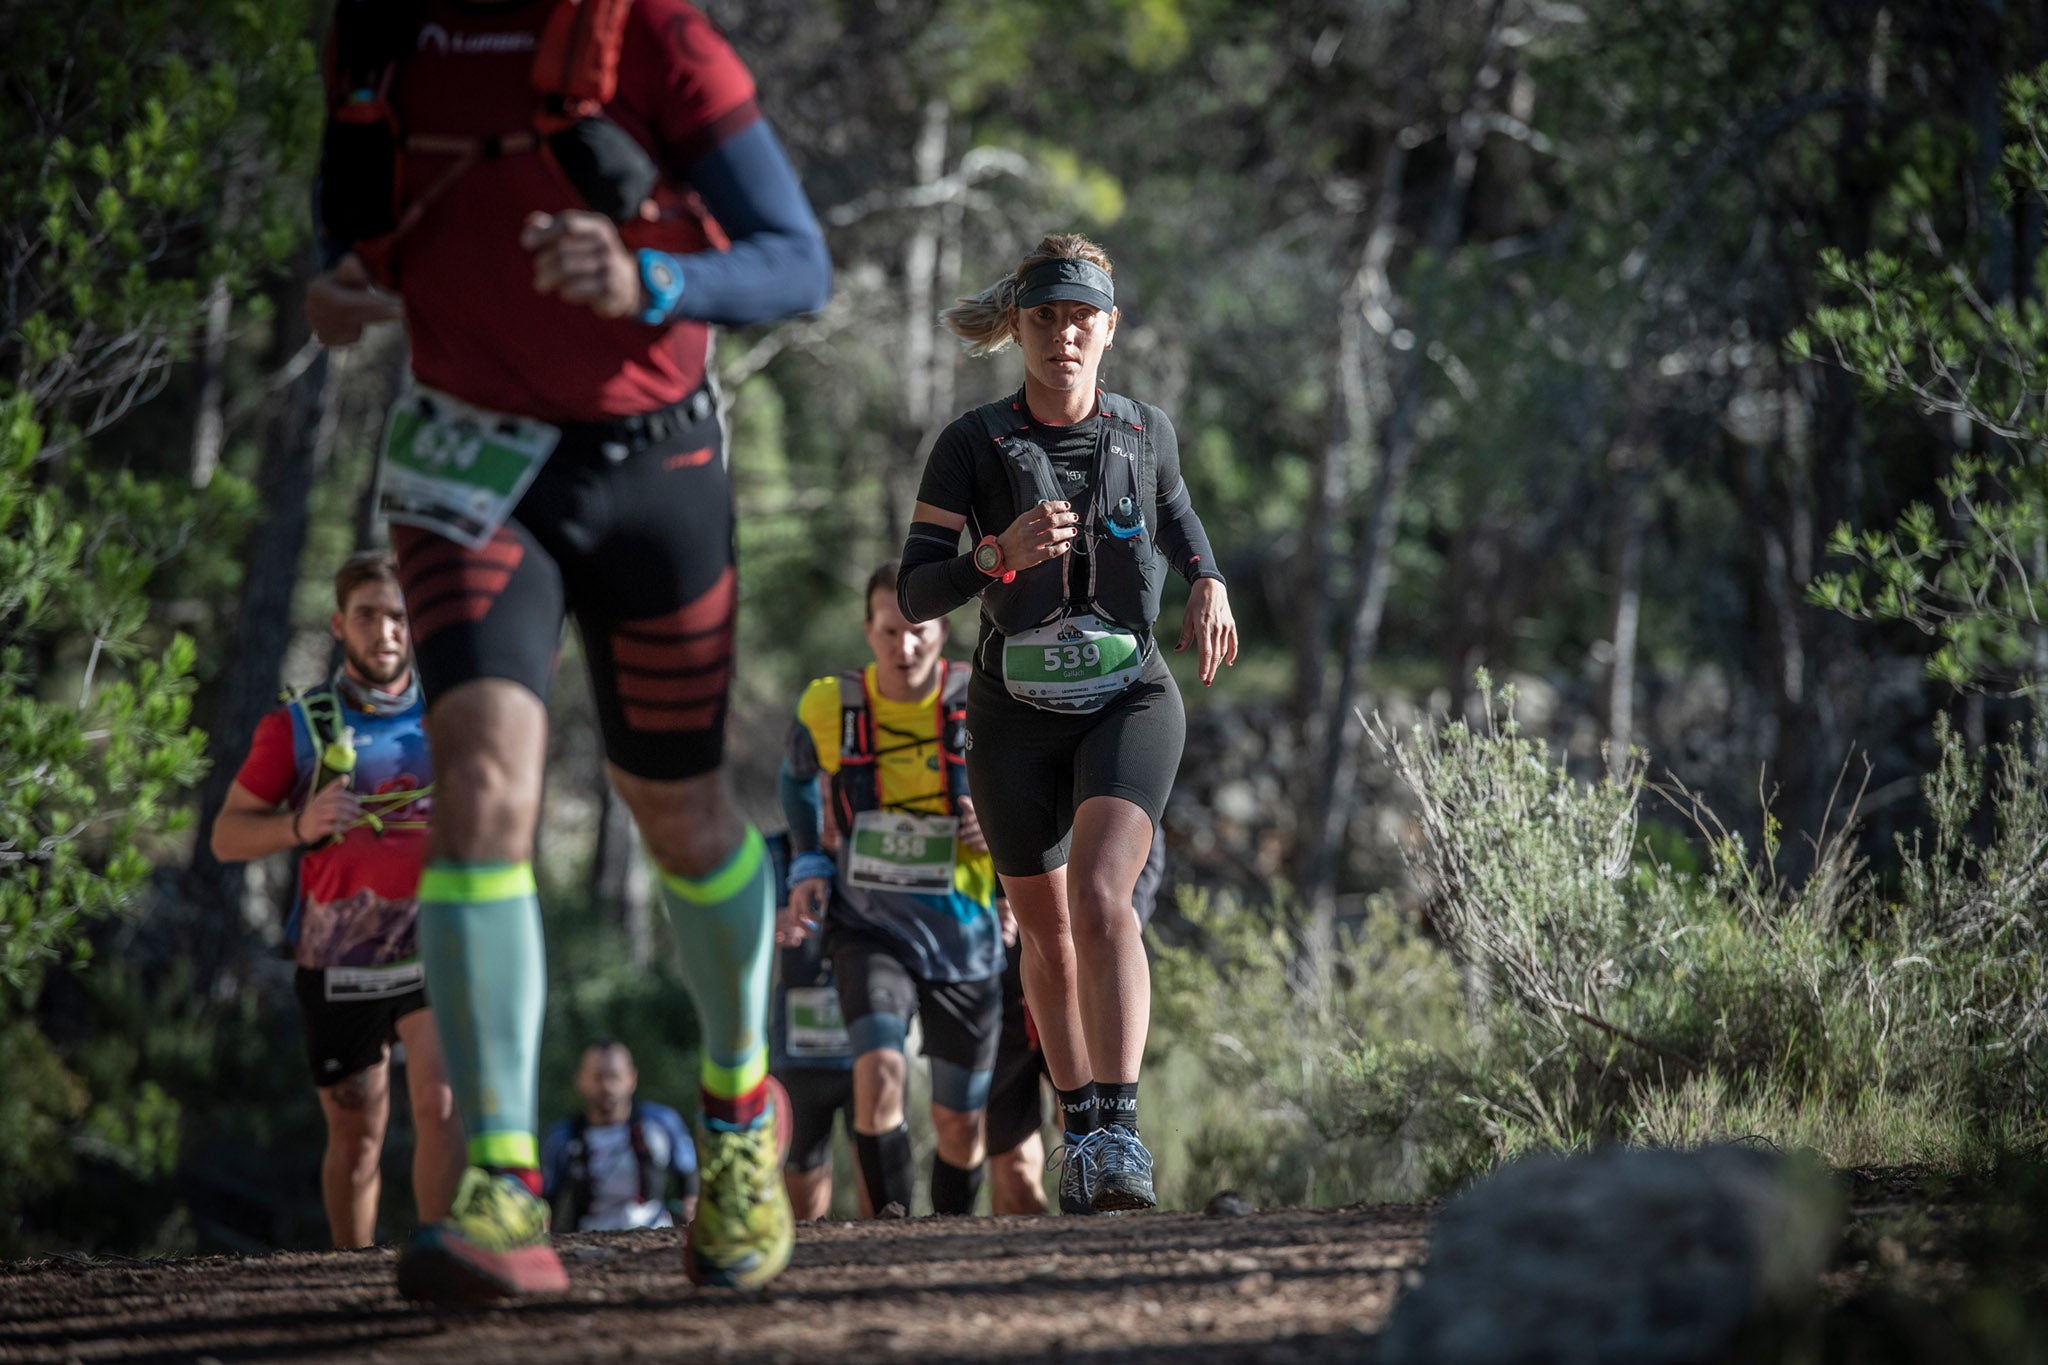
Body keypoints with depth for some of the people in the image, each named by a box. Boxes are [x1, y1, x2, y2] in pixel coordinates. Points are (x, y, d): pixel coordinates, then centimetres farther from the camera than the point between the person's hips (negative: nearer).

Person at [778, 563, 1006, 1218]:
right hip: (869, 927, -1)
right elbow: (798, 780, 16)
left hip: (962, 935, 1)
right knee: (879, 1073, -26)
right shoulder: (828, 709, -7)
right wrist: (808, 866, 5)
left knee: (959, 1122, 7)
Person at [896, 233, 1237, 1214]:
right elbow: (916, 596, -11)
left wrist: (1208, 586, 2)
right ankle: (1078, 1124, 33)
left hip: (1130, 700, -1)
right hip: (1016, 716, 1)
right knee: (1046, 933, 13)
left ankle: (1119, 1132, -30)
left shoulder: (1144, 432, -1)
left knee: (1098, 896, -25)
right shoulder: (972, 446, -7)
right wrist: (1003, 551, -29)